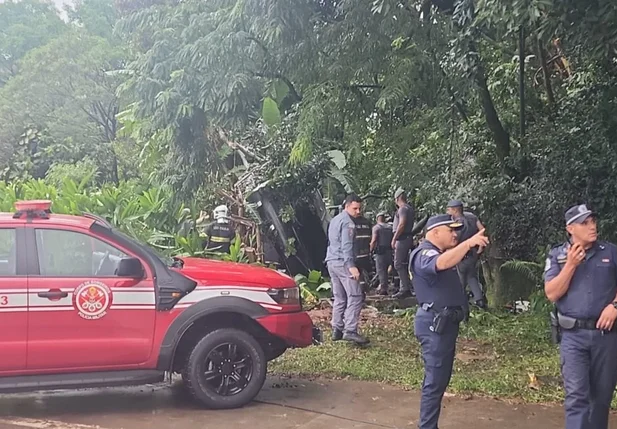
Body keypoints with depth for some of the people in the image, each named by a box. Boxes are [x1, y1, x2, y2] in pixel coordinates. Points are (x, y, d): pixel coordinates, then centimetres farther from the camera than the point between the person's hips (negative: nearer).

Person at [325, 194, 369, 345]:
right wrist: (351, 266, -26)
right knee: (355, 296, -11)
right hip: (342, 262, -10)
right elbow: (346, 246, -20)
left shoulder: (335, 219, 20)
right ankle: (350, 331, -19)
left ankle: (337, 330, 9)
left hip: (331, 262, 10)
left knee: (339, 298, 11)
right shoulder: (348, 222, -10)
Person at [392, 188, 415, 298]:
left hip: (402, 238, -10)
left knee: (398, 264, -9)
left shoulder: (403, 208, -12)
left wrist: (394, 238, -18)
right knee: (403, 264, 14)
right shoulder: (409, 208, 18)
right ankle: (405, 288, 17)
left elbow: (402, 224, -21)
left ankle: (406, 289, -11)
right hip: (408, 238, 10)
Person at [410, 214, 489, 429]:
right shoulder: (424, 254, -18)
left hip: (445, 323, 11)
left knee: (440, 379, 17)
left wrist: (473, 246, 1)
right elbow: (442, 263, -38)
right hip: (435, 325, -11)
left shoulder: (443, 252, 19)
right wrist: (468, 243, -43)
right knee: (435, 381, -8)